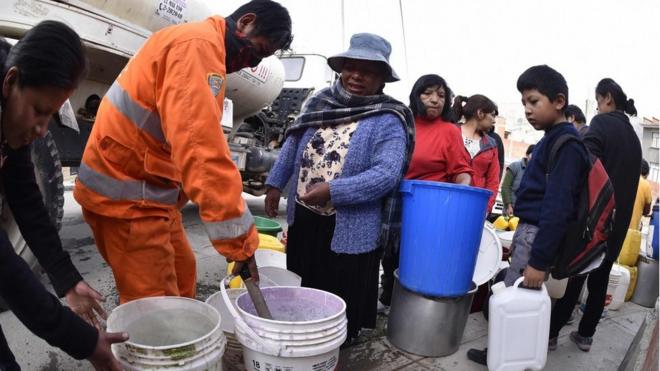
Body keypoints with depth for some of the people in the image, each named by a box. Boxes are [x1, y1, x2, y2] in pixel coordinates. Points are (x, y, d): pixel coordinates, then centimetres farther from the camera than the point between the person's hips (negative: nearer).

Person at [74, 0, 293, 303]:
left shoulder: (199, 45, 16)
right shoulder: (199, 43, -18)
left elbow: (194, 140, 15)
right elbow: (200, 147, -30)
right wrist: (239, 238, -29)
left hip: (146, 190, 10)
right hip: (126, 194, -10)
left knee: (181, 276, 17)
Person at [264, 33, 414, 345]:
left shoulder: (388, 121, -13)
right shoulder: (320, 102, 6)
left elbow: (386, 174, -24)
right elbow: (293, 145, 14)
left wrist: (334, 190, -28)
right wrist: (275, 184, 8)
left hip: (350, 227, -6)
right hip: (303, 217, 6)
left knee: (340, 301, 12)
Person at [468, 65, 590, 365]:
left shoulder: (566, 145, -17)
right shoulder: (552, 139, 13)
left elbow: (557, 207, -22)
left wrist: (539, 261, -22)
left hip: (539, 235, -9)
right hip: (530, 230, 9)